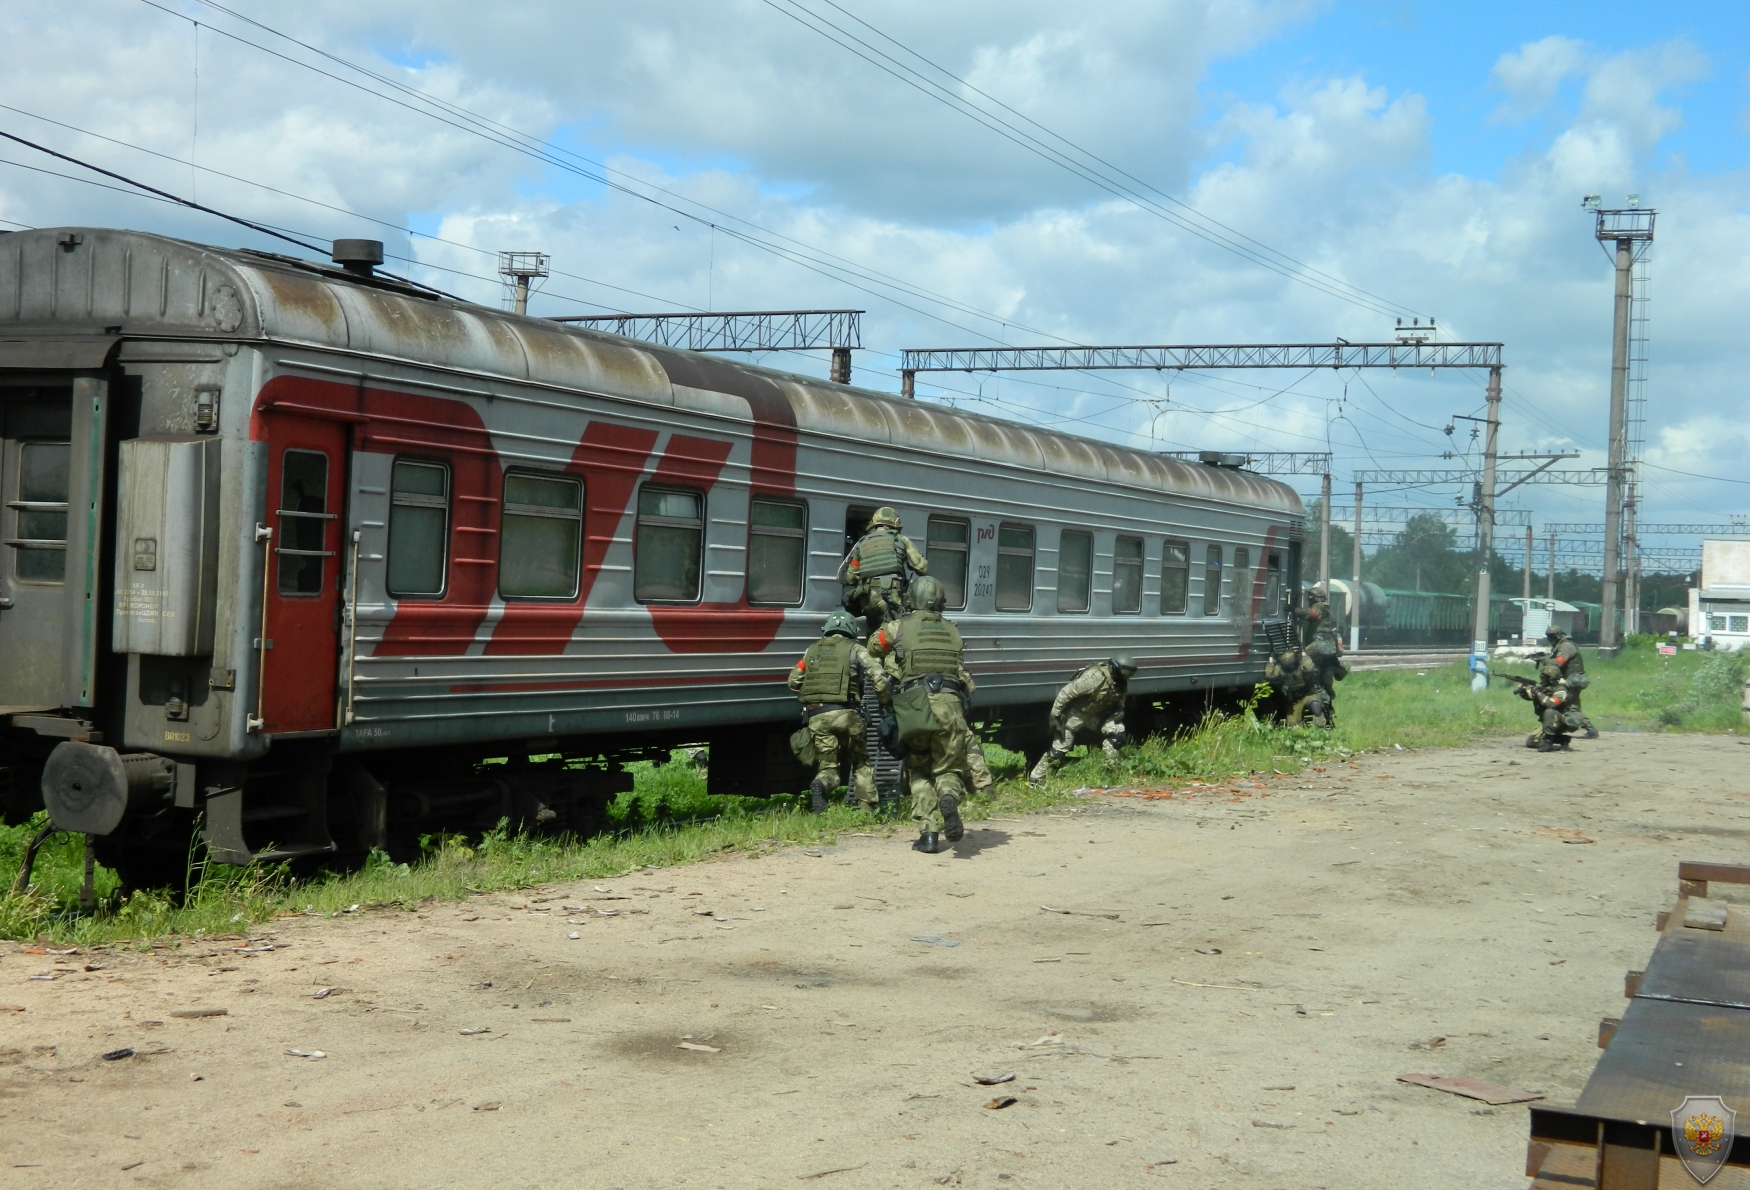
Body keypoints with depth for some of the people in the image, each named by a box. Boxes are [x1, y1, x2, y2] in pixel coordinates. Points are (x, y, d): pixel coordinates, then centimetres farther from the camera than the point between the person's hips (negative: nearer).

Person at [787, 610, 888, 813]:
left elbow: (793, 683, 23)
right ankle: (867, 808, 5)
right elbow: (878, 677, -5)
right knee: (860, 762, 16)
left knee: (827, 764, 8)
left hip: (816, 717, 2)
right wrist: (885, 702, 10)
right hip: (845, 713, -2)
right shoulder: (855, 650, 7)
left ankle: (821, 785, -25)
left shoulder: (812, 650, 17)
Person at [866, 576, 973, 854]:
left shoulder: (897, 628, 12)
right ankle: (949, 797, -23)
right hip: (950, 705, 1)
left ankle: (928, 834, 3)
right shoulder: (952, 632, 20)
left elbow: (873, 648, 30)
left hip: (914, 703, -1)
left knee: (920, 774, 16)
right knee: (948, 768, 13)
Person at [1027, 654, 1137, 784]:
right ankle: (1034, 780, -2)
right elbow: (1066, 692, -29)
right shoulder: (1096, 676, -34)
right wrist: (1054, 715, -26)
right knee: (1060, 748, -9)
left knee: (1117, 732, -10)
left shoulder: (1121, 682, -10)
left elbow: (1119, 700, 14)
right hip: (1076, 712, -7)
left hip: (1095, 714, 7)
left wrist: (1120, 710, -8)